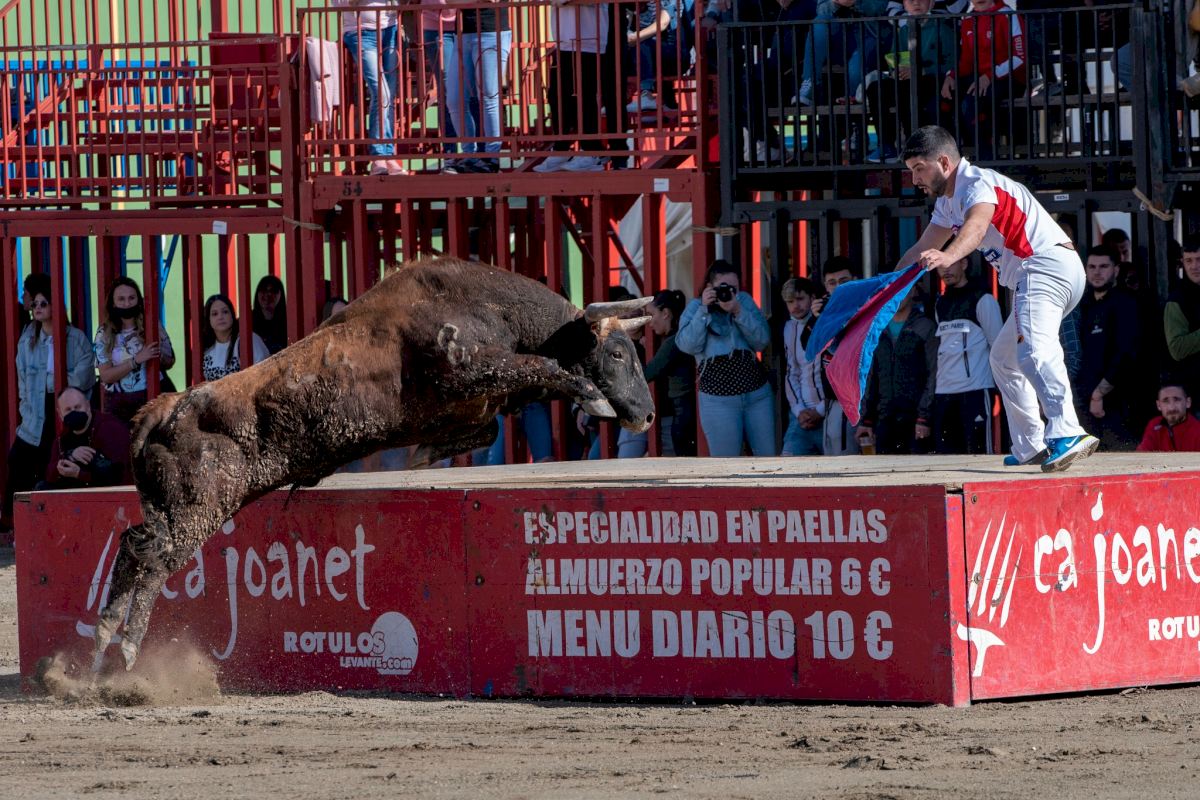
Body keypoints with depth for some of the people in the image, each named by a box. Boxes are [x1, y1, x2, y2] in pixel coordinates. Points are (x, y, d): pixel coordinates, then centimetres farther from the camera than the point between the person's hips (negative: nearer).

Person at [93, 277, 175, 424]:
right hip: (118, 404, 0)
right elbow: (106, 376, -6)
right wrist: (136, 360, -17)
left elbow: (169, 362, 13)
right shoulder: (104, 333, 0)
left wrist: (159, 356, -9)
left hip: (150, 397, 0)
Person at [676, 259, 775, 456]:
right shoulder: (695, 307, 4)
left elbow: (762, 342, -3)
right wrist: (704, 310, -14)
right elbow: (688, 345, -11)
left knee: (768, 456, 3)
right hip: (719, 400, -2)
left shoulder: (745, 301, 8)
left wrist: (738, 311, -14)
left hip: (758, 393, 2)